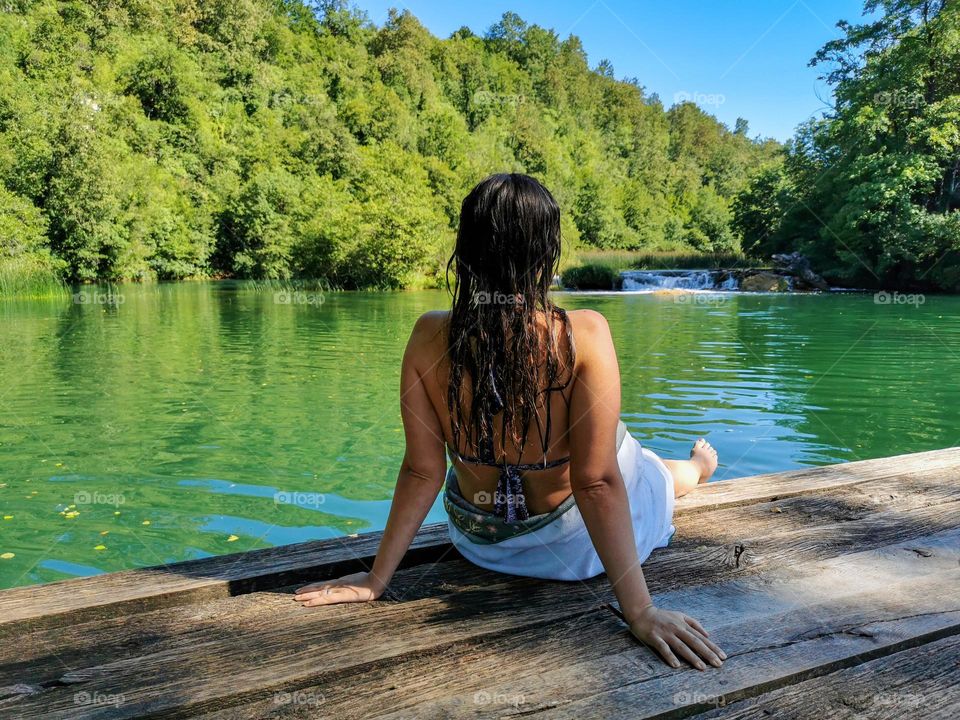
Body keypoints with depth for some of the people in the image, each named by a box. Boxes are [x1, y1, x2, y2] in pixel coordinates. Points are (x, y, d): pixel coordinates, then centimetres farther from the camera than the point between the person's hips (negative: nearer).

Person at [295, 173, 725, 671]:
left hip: (482, 544, 3)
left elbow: (422, 471, -17)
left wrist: (377, 579, -5)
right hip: (575, 542, -3)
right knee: (652, 472, 32)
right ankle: (697, 470, 68)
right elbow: (597, 483, -28)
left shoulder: (430, 337, -22)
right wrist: (639, 610, -19)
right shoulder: (583, 335, -30)